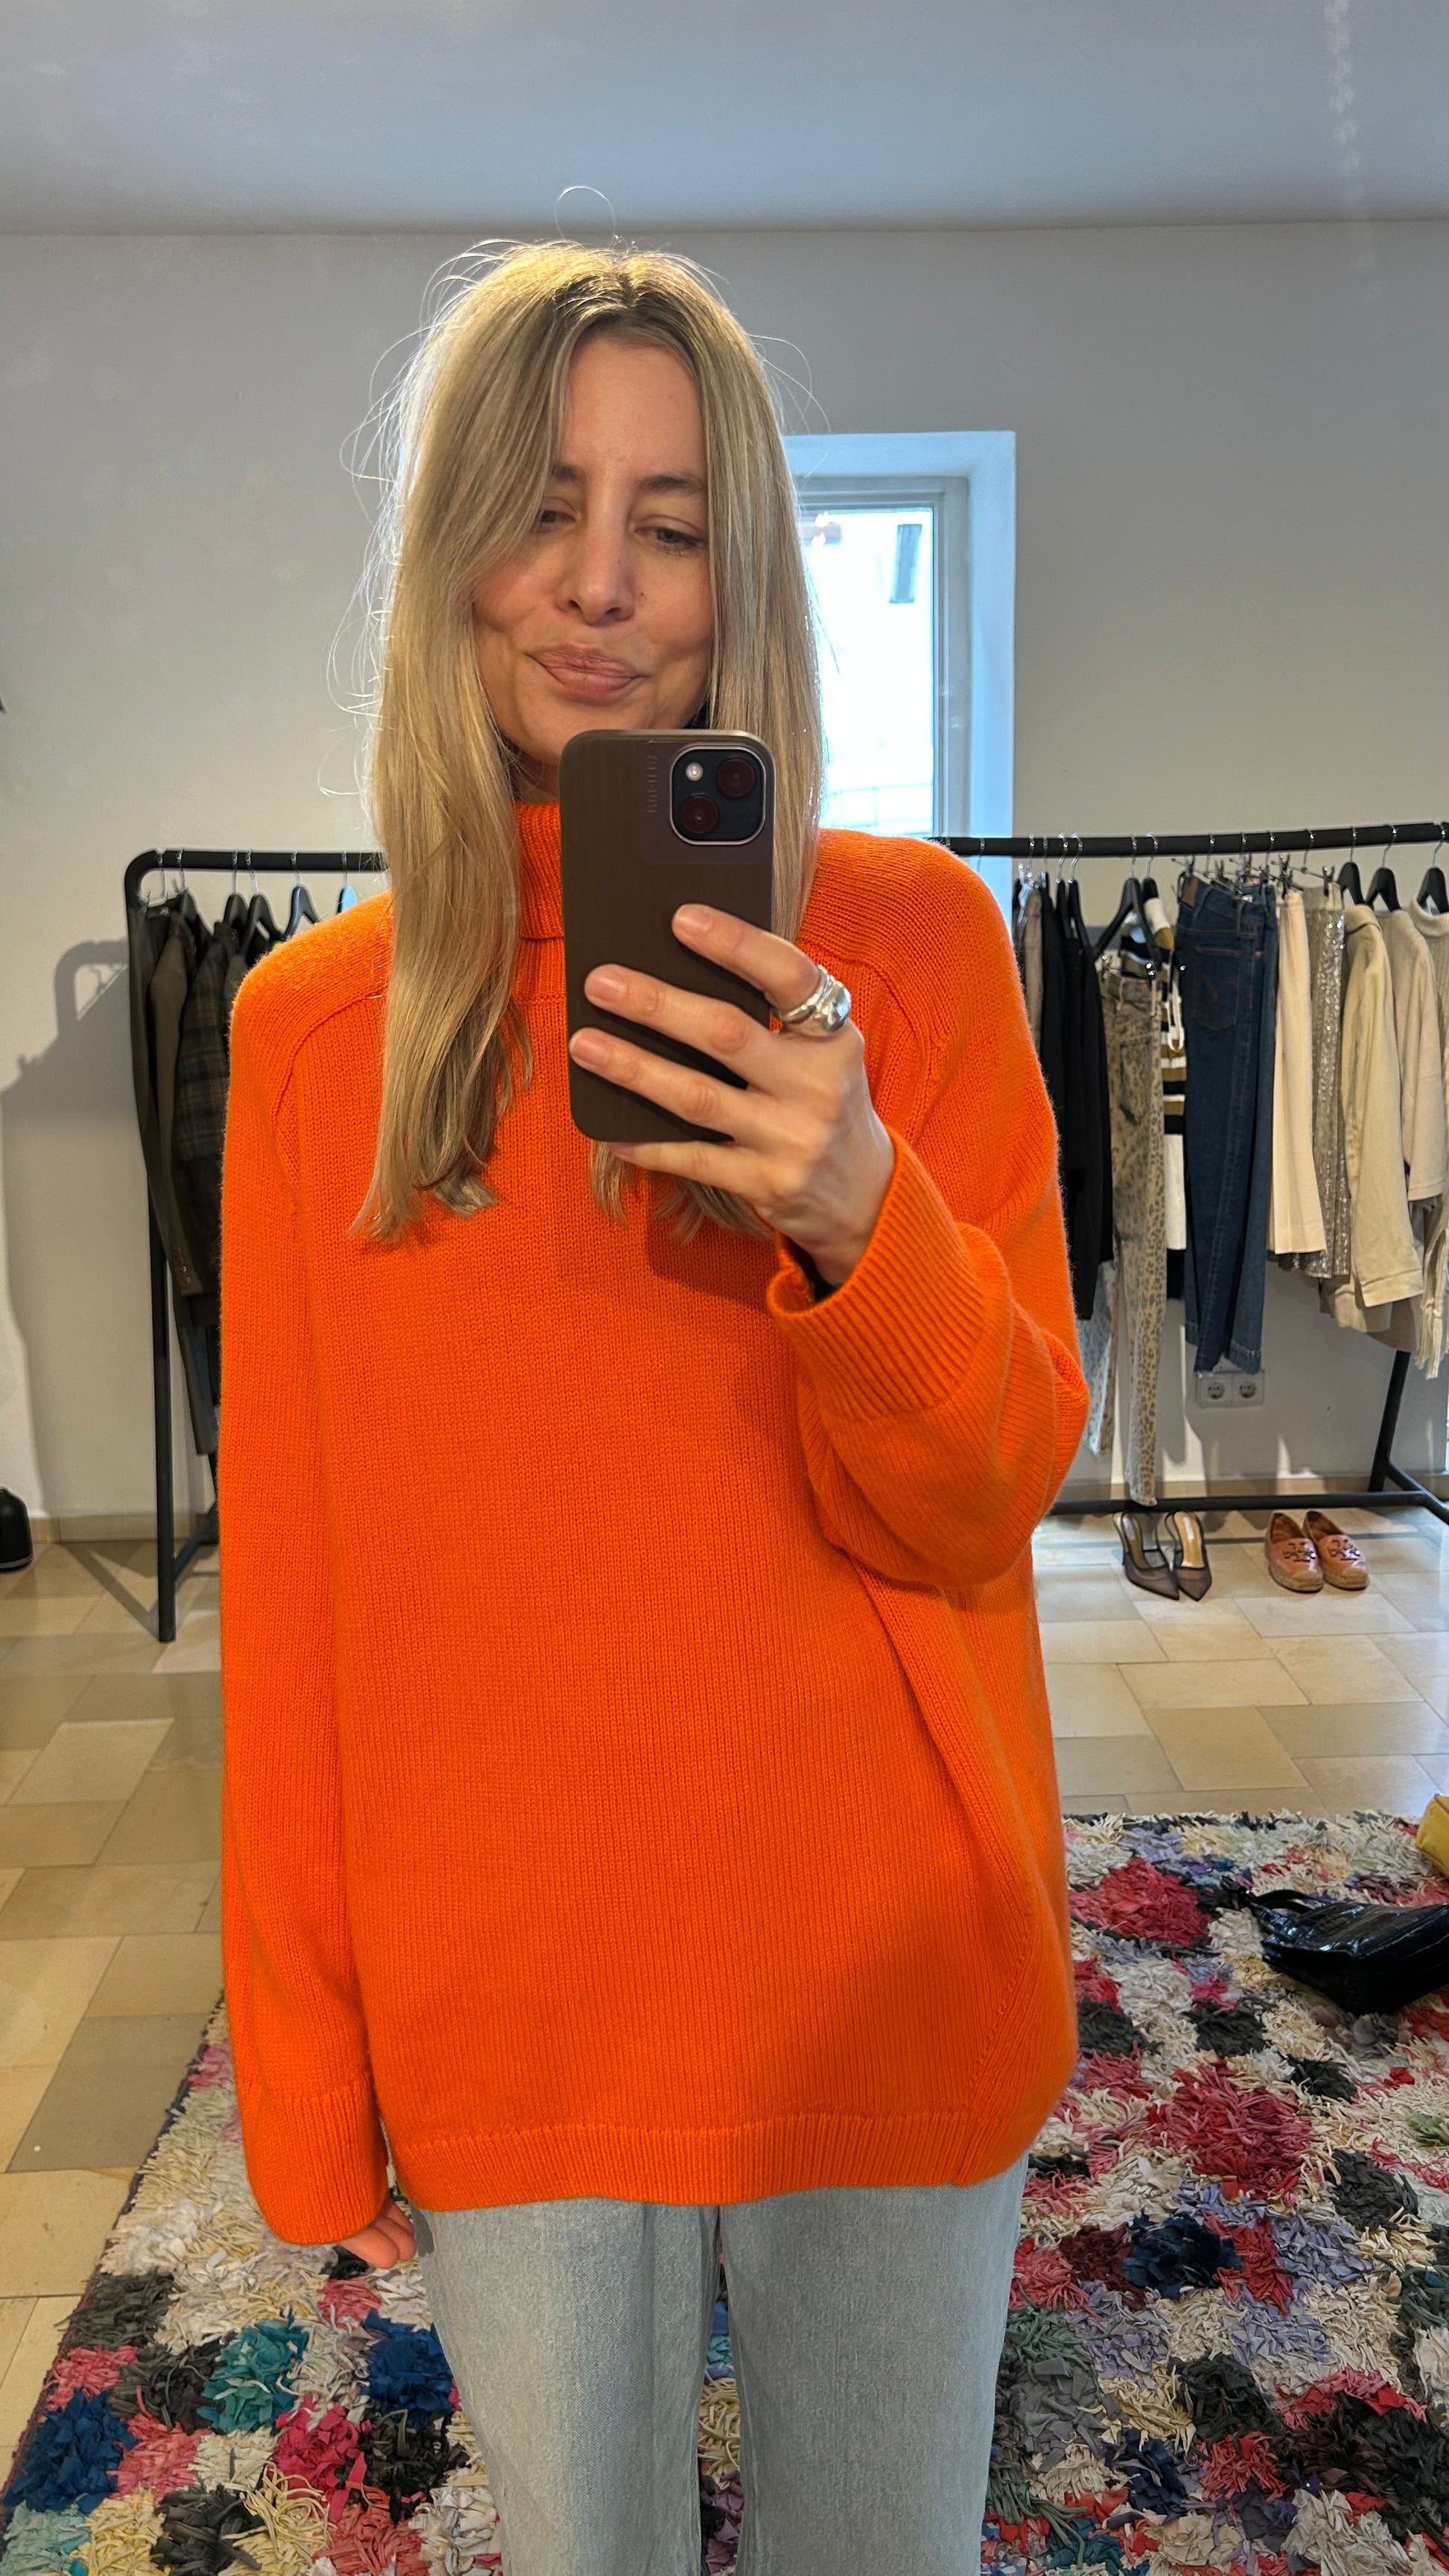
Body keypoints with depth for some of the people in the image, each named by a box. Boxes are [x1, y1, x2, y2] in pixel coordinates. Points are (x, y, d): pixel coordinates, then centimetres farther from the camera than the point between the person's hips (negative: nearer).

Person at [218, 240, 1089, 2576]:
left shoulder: (911, 939, -8)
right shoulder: (312, 1023, -3)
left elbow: (979, 1510, -10)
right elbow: (290, 1588, 0)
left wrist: (859, 1221, -30)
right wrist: (302, 2063, 4)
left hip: (884, 1975, 0)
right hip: (507, 2017, 1)